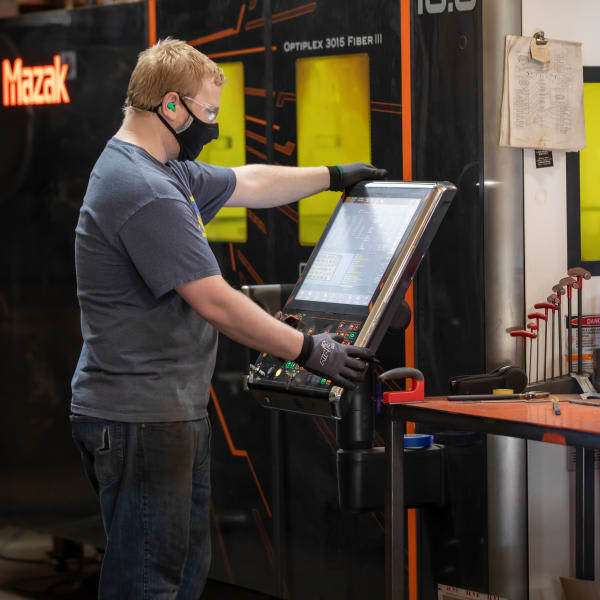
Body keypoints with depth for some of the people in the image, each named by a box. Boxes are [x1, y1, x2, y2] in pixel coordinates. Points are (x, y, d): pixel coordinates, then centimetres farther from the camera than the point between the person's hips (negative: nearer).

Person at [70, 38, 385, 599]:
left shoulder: (165, 173, 13)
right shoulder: (145, 194, -21)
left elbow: (247, 184, 29)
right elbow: (216, 304, -20)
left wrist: (335, 175, 36)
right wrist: (310, 352, -13)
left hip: (173, 413, 11)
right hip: (139, 420, -11)